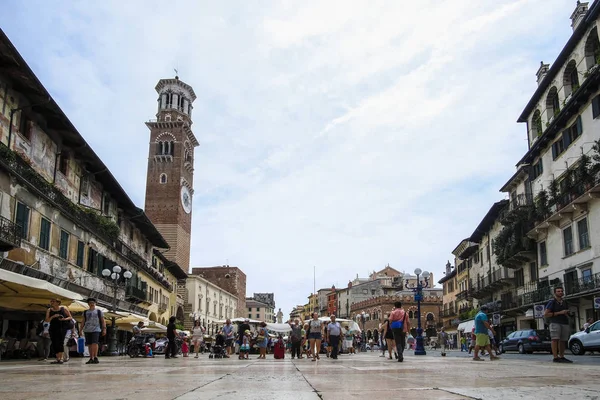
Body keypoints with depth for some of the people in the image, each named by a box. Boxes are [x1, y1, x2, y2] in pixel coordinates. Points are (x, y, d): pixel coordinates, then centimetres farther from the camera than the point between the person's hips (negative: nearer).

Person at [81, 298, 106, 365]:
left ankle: (95, 357, -16)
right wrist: (81, 330, 12)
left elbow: (103, 321, 7)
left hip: (96, 330, -3)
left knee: (94, 343, -17)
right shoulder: (85, 312, 16)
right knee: (89, 344, 4)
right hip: (87, 330, 3)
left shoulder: (98, 311, 9)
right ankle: (91, 358, 10)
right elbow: (83, 322, 20)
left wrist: (104, 329, -3)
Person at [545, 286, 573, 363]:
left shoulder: (565, 303, 21)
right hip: (555, 323, -6)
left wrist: (566, 313, 7)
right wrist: (559, 313, -9)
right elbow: (546, 314, -6)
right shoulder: (552, 302, 2)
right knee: (555, 339, -13)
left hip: (565, 323, 6)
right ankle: (555, 357, -16)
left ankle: (562, 357, 7)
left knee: (563, 341, 1)